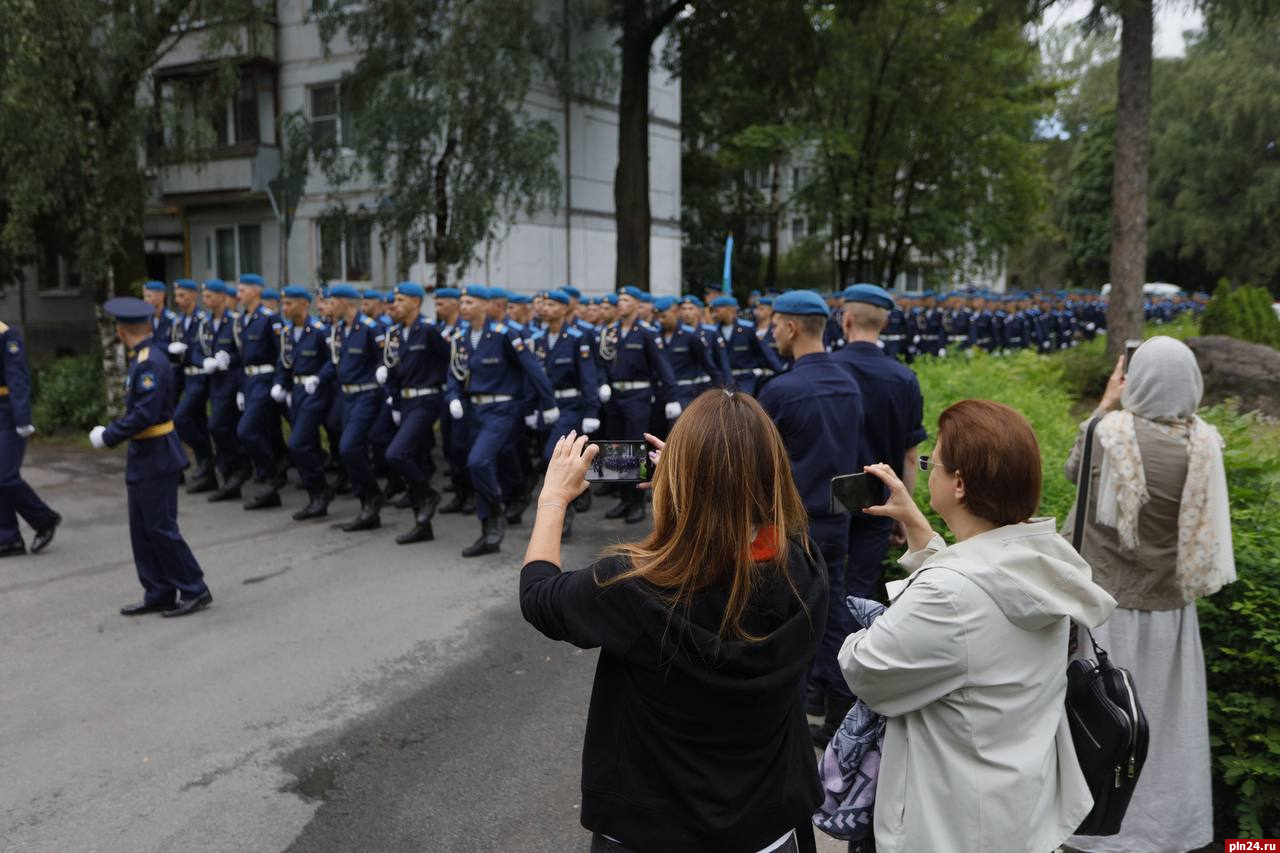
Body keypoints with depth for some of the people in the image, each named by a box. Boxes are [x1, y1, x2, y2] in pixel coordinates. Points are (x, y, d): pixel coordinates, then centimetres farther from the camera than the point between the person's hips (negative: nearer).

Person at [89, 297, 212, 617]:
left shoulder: (151, 362, -20)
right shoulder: (143, 358, 9)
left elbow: (144, 415, -24)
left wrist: (107, 437, -16)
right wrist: (112, 431, 8)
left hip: (156, 458, -10)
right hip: (143, 458, 10)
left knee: (161, 528, -2)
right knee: (142, 530, 13)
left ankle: (195, 591, 8)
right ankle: (158, 595, 21)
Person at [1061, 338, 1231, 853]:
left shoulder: (1109, 432, -17)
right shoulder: (1205, 443, -10)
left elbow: (1074, 471, 4)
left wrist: (1107, 406, 10)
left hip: (1105, 601, -2)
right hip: (1170, 604, 2)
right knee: (1167, 716, 18)